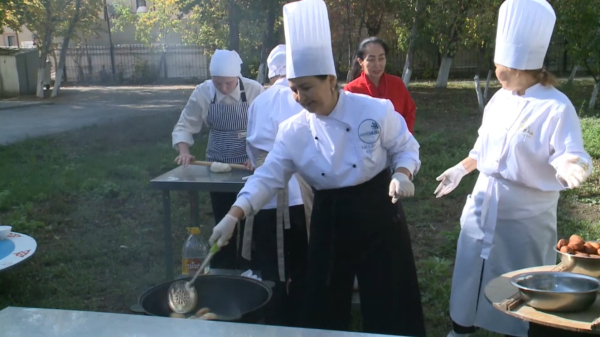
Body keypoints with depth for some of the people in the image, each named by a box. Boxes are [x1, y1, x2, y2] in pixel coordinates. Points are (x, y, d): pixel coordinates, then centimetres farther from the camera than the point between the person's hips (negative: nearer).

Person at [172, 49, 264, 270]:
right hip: (218, 166, 2)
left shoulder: (254, 90, -13)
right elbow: (185, 126, -1)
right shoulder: (203, 92, -7)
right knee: (222, 223, 11)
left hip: (249, 165, -2)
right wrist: (184, 152, -18)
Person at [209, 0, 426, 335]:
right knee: (324, 306, 12)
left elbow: (406, 148, -2)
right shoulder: (293, 131, -7)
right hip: (329, 220, 3)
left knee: (390, 306, 7)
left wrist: (402, 174, -23)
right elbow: (267, 178, -9)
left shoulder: (376, 110, -14)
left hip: (378, 214, -2)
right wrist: (233, 216, -19)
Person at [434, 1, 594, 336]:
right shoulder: (500, 98, 2)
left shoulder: (556, 107, -18)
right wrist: (460, 169, 18)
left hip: (525, 215, -6)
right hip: (485, 205, 6)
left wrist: (569, 167, -41)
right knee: (471, 274, 17)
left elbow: (571, 155, -21)